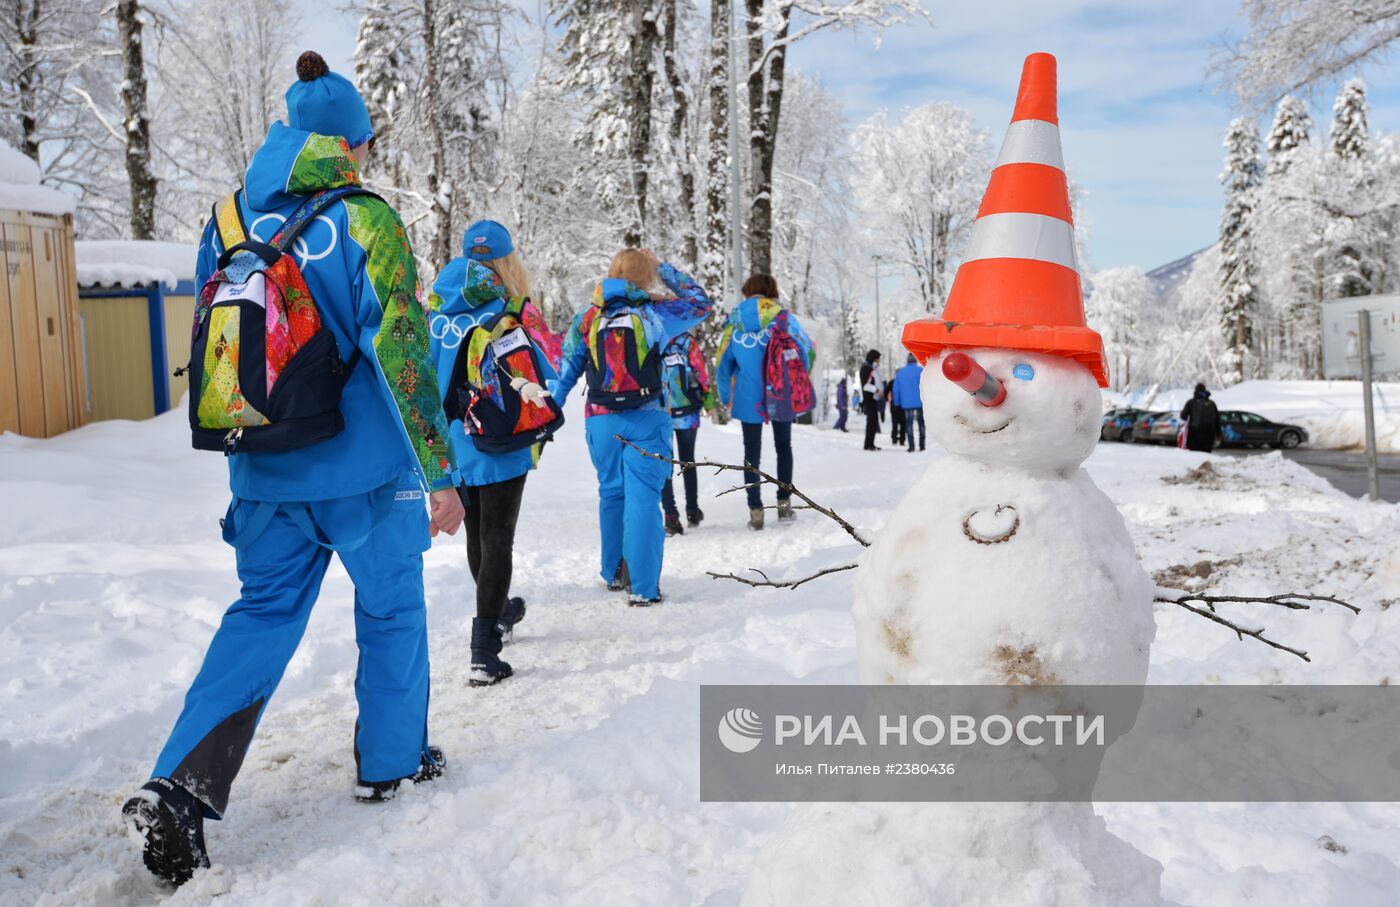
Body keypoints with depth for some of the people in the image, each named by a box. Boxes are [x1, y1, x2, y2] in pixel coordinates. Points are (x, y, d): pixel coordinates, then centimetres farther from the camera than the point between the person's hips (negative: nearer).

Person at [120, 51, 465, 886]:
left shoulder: (227, 220, 5)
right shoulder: (365, 222, -12)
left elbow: (211, 342, 13)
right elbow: (402, 353, -17)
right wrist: (440, 471, -12)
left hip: (263, 469, 5)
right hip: (366, 467, -4)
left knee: (263, 611, 15)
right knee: (390, 607, 15)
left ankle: (180, 787, 4)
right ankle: (390, 762, 28)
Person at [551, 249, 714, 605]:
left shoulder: (587, 319, 4)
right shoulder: (654, 315, -4)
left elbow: (565, 373, 6)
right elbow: (701, 302, 11)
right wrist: (664, 268, 12)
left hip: (601, 422, 4)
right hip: (646, 420, -4)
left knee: (611, 494, 18)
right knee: (643, 498, -4)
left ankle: (614, 574, 30)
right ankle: (642, 587, -6)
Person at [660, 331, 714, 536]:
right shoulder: (686, 342, -9)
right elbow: (701, 374, -4)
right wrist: (708, 400, 9)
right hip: (687, 413, 1)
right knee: (688, 462, 17)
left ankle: (671, 516, -3)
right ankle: (692, 511, 25)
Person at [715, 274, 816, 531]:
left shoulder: (734, 322, 2)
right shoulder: (783, 317, -2)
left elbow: (723, 364, 5)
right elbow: (808, 350, -4)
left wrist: (726, 398, 15)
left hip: (748, 398, 0)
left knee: (752, 453, 8)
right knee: (783, 446, 17)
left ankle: (755, 511, 5)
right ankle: (784, 504, 13)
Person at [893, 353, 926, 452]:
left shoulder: (900, 372, 6)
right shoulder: (920, 370, -5)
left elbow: (896, 389, 7)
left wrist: (897, 403, 12)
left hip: (906, 403, 2)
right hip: (920, 402, -2)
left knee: (909, 424, 4)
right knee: (921, 423, 8)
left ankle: (911, 446, -5)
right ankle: (922, 445, 7)